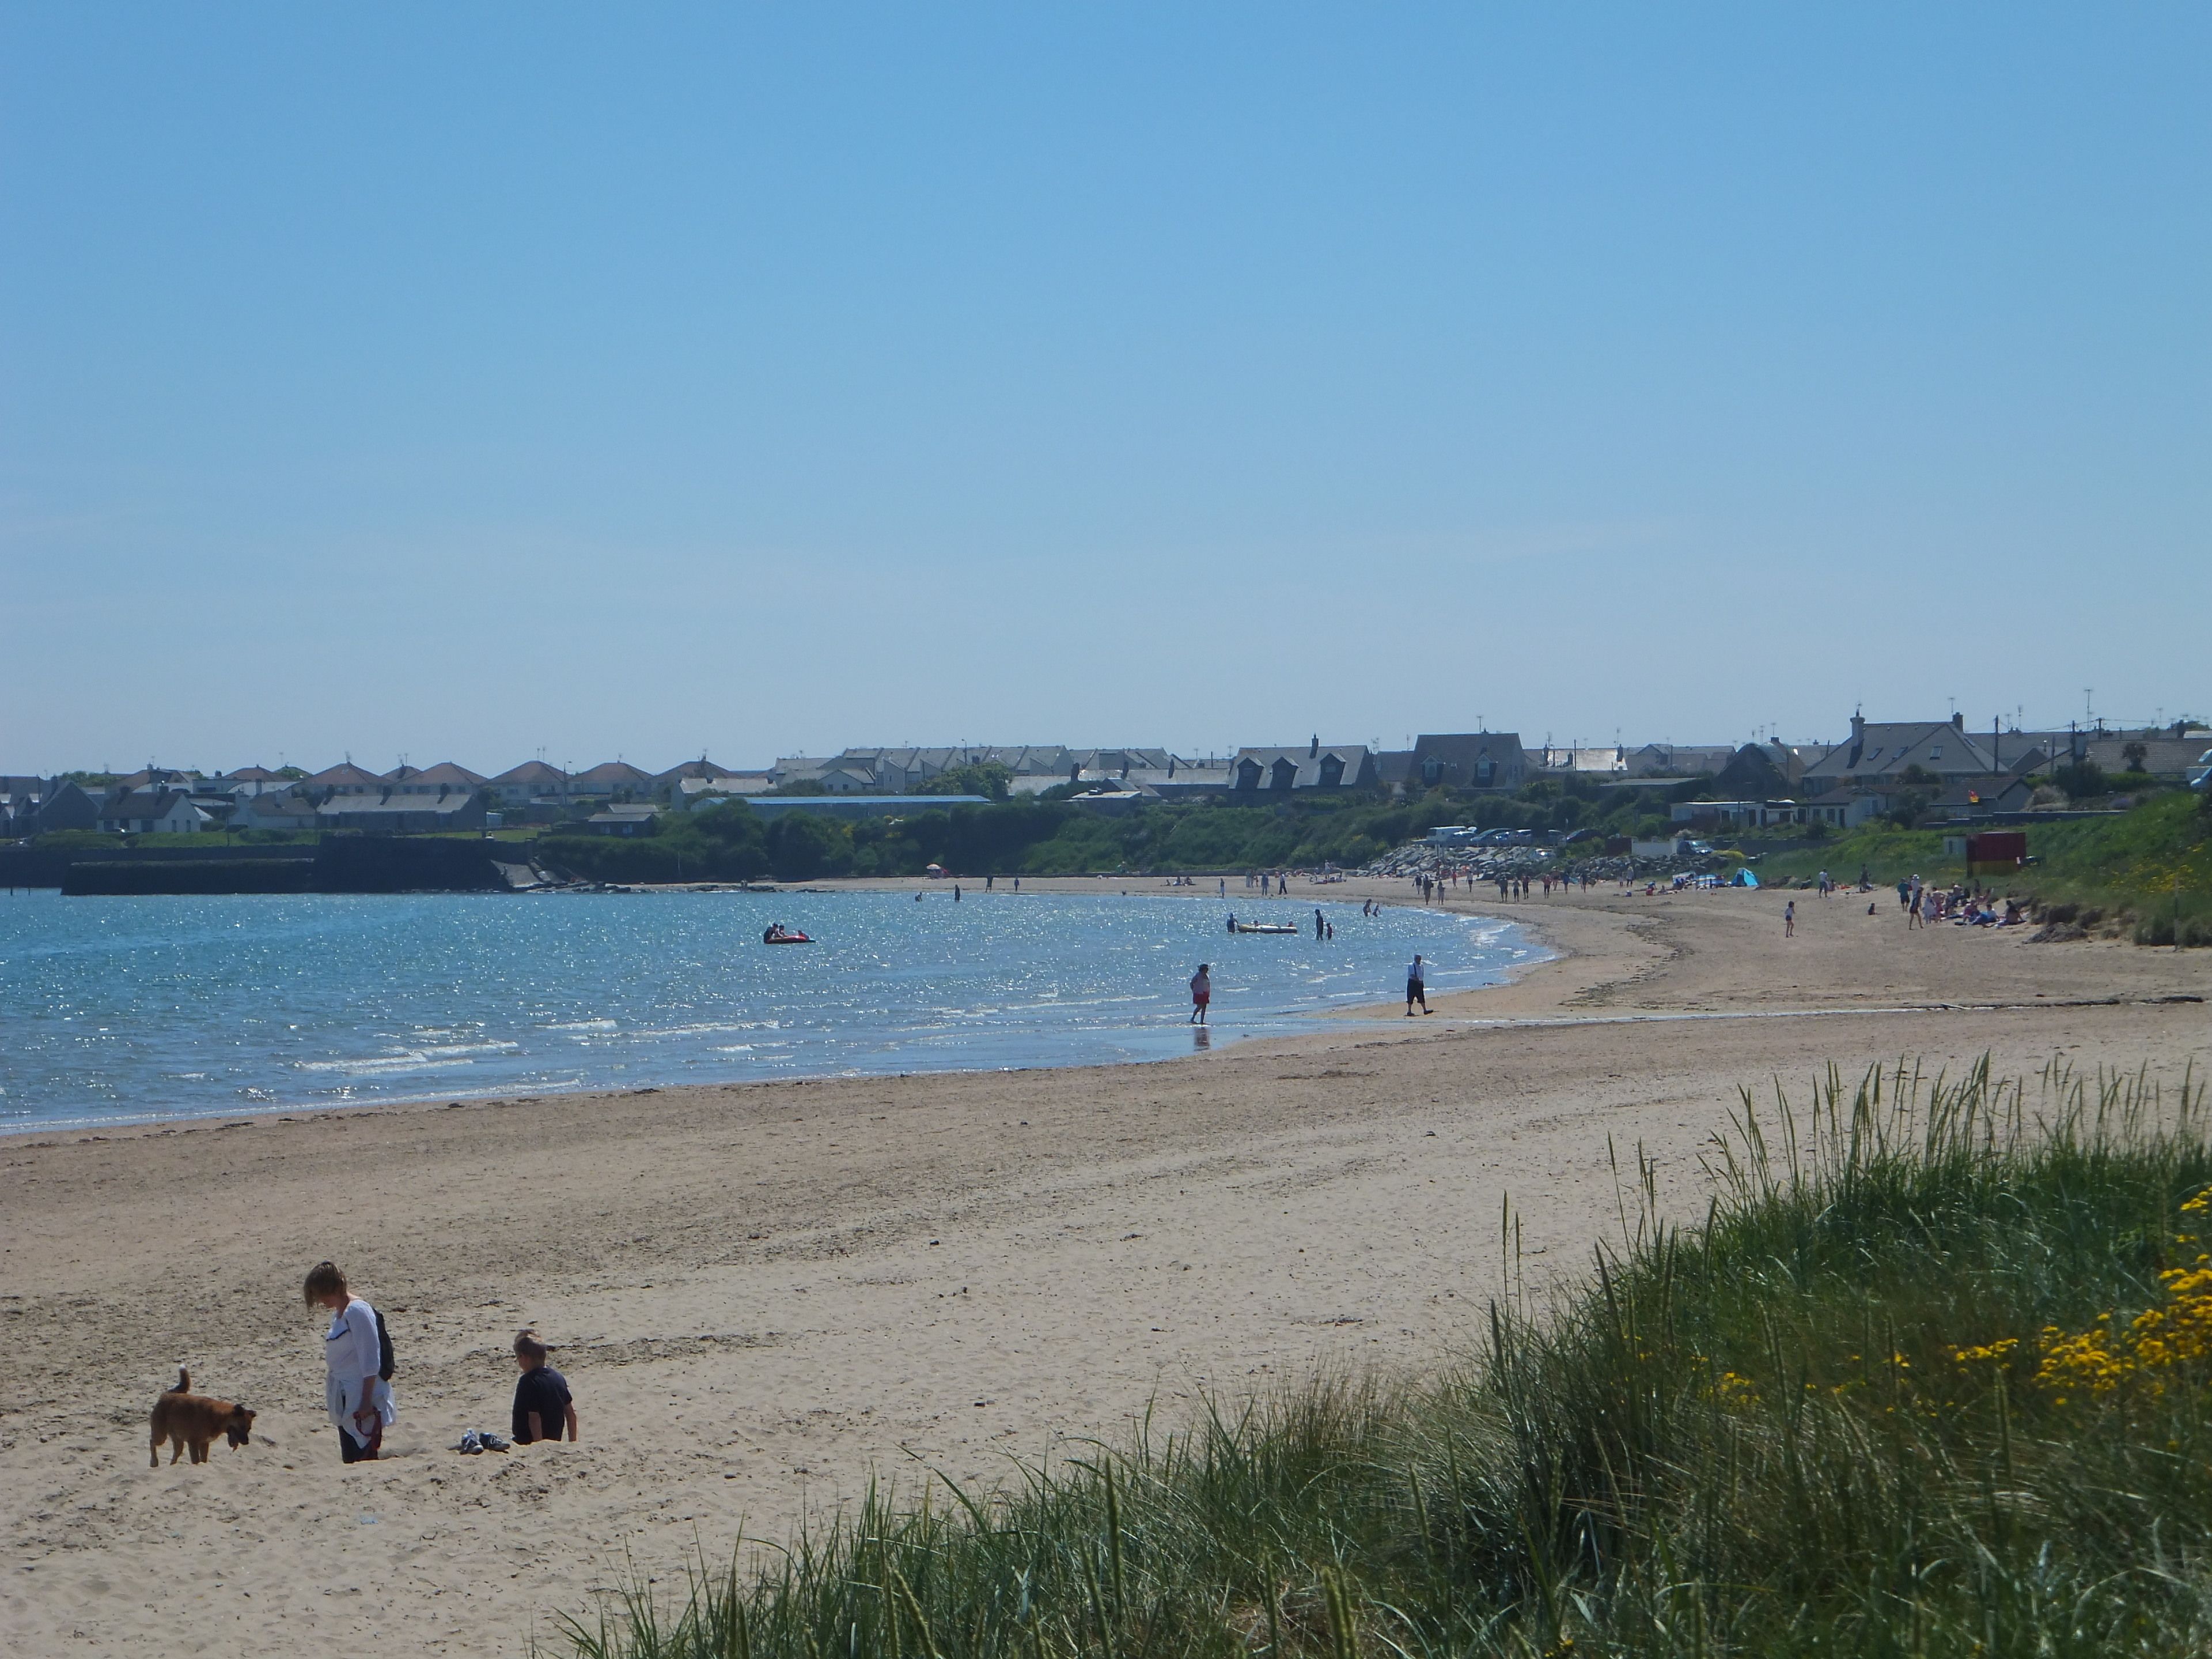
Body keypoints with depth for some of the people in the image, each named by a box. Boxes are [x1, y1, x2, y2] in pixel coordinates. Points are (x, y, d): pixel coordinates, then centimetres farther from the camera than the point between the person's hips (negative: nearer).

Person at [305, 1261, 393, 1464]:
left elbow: (370, 1361, -19)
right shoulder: (340, 1314, 14)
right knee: (350, 1461, 10)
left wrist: (366, 1402, -20)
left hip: (361, 1402, -10)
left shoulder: (357, 1311, -15)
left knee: (362, 1458, -11)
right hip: (346, 1401, 10)